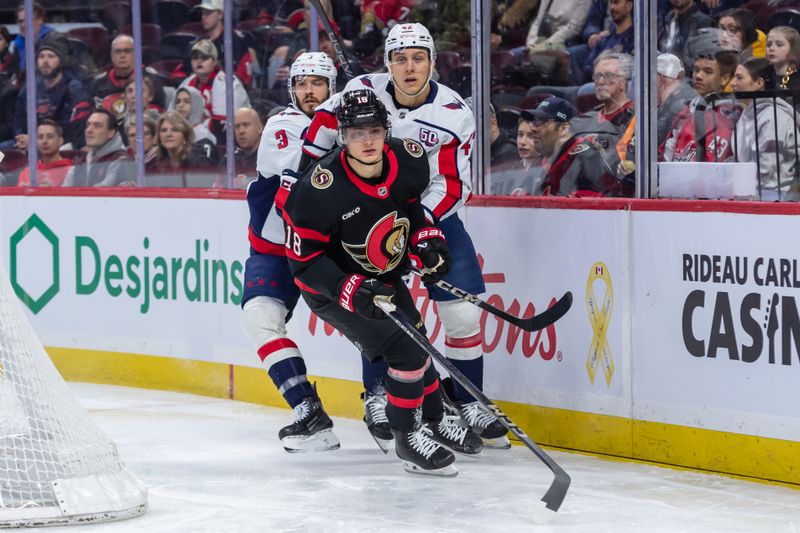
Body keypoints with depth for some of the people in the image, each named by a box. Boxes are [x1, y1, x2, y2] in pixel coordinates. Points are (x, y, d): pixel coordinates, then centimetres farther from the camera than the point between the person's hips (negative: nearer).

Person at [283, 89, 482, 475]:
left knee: (417, 341, 18)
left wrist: (426, 239, -4)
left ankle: (436, 421, 42)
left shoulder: (409, 160, -16)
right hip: (333, 285, -7)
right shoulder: (319, 189, -34)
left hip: (384, 276, 7)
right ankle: (408, 439, 4)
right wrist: (352, 292, -36)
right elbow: (303, 259, -27)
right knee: (405, 353, -15)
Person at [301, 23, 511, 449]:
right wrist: (305, 173, 3)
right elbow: (324, 122, 5)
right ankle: (377, 397, 8)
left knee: (463, 309, -4)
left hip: (432, 211, 0)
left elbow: (450, 187, -19)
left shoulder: (453, 115, -17)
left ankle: (468, 403, 10)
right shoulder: (363, 91, -13)